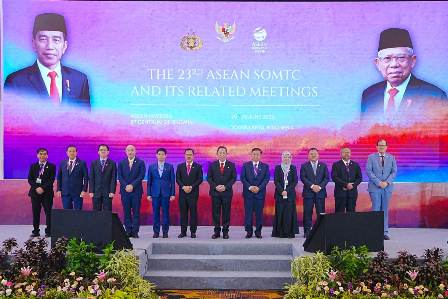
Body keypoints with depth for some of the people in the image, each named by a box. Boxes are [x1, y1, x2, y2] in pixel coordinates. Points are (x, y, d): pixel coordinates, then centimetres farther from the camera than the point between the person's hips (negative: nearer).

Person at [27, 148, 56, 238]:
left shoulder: (51, 166, 4)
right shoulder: (33, 166, 12)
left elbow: (51, 180, -5)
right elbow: (30, 179, 5)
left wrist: (43, 188, -16)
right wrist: (36, 188, -10)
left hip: (47, 193, -2)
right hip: (35, 192, 2)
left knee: (48, 212, -1)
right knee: (35, 212, 4)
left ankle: (48, 231, 5)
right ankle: (36, 231, 11)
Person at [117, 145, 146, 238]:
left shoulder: (140, 163, 3)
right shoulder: (121, 163, 10)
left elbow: (141, 176, -5)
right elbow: (120, 177, 4)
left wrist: (132, 185, -13)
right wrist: (126, 186, -10)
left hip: (136, 191, -2)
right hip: (125, 191, 2)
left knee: (136, 212, -1)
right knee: (126, 212, 3)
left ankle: (135, 231, 3)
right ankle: (128, 231, 9)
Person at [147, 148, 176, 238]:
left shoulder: (170, 167, 4)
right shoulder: (151, 167, 7)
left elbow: (172, 181, 3)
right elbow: (149, 181, 7)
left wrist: (173, 194, -2)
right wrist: (149, 194, 2)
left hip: (166, 193, -1)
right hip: (155, 193, 1)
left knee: (165, 213, 1)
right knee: (156, 213, 3)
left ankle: (165, 231, 10)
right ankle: (156, 231, 12)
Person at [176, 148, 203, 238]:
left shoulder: (198, 166, 5)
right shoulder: (180, 166, 10)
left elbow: (200, 179, -1)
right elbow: (177, 179, 5)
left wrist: (191, 187, -12)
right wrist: (183, 187, -10)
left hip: (193, 193, -2)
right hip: (183, 193, 2)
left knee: (193, 212, 0)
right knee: (183, 212, 3)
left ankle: (193, 231, 6)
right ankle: (183, 231, 9)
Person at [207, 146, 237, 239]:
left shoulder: (231, 165, 5)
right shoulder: (212, 165, 7)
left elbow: (234, 178, 1)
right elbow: (209, 178, 4)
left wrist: (225, 186, -12)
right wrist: (215, 186, -11)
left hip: (227, 192, 0)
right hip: (215, 192, 1)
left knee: (226, 212, 2)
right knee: (215, 212, 2)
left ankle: (225, 231, 10)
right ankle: (217, 231, 10)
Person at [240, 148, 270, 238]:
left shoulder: (265, 166, 8)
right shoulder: (245, 165, 7)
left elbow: (266, 179, -1)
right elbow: (243, 178, 0)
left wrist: (259, 187, -14)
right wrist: (250, 187, -14)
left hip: (260, 193, 0)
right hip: (248, 193, 0)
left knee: (259, 213, 3)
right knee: (248, 213, 0)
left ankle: (258, 231, 11)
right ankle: (249, 231, 7)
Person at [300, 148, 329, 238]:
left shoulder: (323, 166, 12)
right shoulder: (304, 166, 8)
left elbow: (326, 178, 5)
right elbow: (303, 178, -3)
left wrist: (320, 186, -10)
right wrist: (312, 186, -14)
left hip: (320, 192, 1)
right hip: (308, 193, -1)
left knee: (321, 213, 0)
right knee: (307, 213, -1)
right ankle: (307, 231, 4)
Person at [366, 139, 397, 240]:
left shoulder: (391, 158, 11)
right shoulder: (371, 157, 3)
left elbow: (394, 172, 4)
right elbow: (369, 171, -4)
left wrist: (387, 182, -11)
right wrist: (378, 182, -13)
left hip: (387, 187, 2)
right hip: (375, 187, -2)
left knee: (385, 210, 5)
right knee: (376, 210, -4)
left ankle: (385, 232, 10)